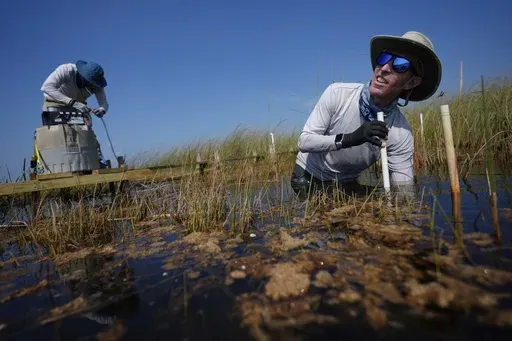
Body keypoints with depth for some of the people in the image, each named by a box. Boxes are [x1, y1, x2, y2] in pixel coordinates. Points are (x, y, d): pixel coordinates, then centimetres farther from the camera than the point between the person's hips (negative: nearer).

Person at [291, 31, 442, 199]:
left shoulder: (401, 134, -18)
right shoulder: (337, 93, -20)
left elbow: (404, 189, -16)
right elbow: (304, 141, -22)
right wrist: (349, 138, -36)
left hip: (346, 185, 2)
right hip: (307, 178, -2)